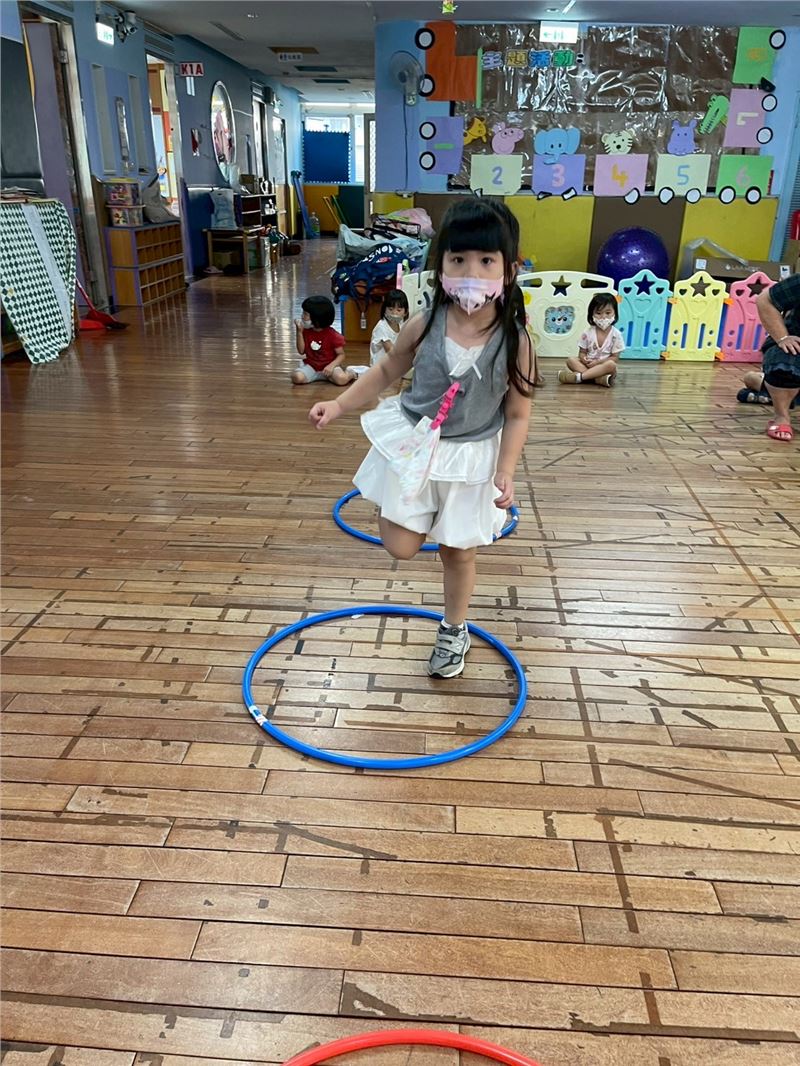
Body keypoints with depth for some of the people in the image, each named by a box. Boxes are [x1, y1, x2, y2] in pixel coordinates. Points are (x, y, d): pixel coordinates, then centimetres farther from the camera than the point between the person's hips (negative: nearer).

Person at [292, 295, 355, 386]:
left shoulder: (332, 335, -11)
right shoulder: (306, 332, 1)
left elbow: (341, 355, -9)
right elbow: (301, 351, 1)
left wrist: (331, 366, -26)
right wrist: (299, 332, -8)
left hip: (328, 366, -4)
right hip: (311, 367, 4)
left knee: (341, 379, -34)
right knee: (297, 377, -27)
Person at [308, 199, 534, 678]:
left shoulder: (514, 341, -19)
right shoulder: (424, 326, -15)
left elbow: (517, 415, -9)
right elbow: (387, 370, 3)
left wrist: (505, 473, -15)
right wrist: (339, 406, -1)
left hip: (472, 457, -1)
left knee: (459, 552, 14)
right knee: (400, 546, 0)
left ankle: (454, 630, 39)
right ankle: (420, 509, 35)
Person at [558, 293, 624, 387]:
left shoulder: (616, 335, -5)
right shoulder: (587, 333, 0)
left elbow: (615, 357, -6)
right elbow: (582, 353, 4)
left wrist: (598, 362, -20)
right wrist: (584, 360, -21)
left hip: (604, 366, -2)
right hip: (587, 365, 2)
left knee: (611, 365, -35)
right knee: (571, 360, -21)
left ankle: (579, 376, -37)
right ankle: (599, 378, -36)